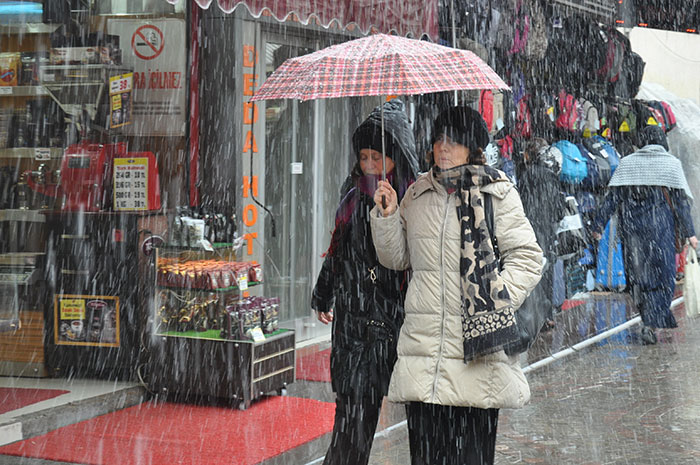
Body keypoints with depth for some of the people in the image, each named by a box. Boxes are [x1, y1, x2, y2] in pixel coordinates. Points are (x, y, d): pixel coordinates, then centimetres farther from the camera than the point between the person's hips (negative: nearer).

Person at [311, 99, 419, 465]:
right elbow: (337, 252, 23)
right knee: (354, 404, 2)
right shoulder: (355, 199, 11)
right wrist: (323, 299, 31)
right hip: (355, 322, 4)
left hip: (401, 319, -4)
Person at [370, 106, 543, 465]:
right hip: (422, 343, 4)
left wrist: (497, 302, -10)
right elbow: (397, 258, 21)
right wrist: (387, 215, 5)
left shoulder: (497, 193, 0)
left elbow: (528, 258, 0)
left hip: (476, 348, -4)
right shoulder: (417, 194, 13)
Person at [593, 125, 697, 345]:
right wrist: (689, 233, -1)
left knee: (638, 275, 12)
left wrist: (598, 225, 4)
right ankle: (650, 324, -13)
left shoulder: (627, 163, 7)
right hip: (660, 227, -2)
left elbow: (612, 197, 1)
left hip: (631, 226, 2)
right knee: (662, 277, 1)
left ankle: (653, 319, 20)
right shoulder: (671, 163, 2)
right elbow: (680, 201, -3)